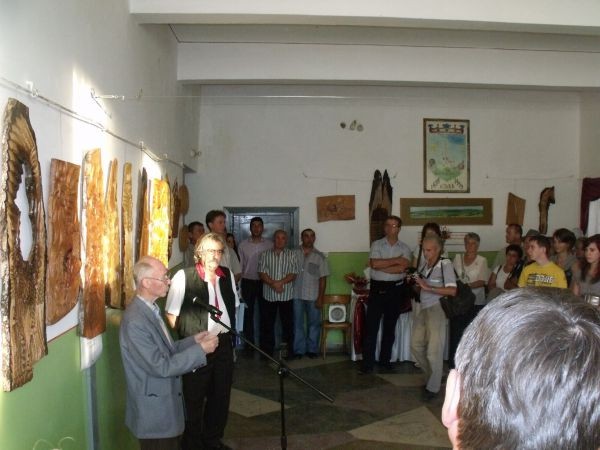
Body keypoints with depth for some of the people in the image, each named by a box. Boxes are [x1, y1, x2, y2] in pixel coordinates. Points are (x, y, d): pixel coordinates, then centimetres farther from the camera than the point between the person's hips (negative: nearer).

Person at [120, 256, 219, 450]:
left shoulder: (150, 308, 4)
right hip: (154, 411, -9)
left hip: (165, 404, 9)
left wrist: (193, 340, 0)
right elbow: (161, 367, -26)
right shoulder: (135, 321, -27)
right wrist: (200, 350, -21)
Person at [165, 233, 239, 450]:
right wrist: (187, 337, -6)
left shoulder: (227, 274, 4)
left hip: (223, 344, 5)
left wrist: (230, 333, 12)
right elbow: (171, 314, -9)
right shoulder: (184, 276, -13)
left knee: (221, 395, 17)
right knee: (194, 399, 8)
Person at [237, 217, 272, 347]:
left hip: (265, 282, 0)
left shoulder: (269, 244, -1)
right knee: (248, 313, 5)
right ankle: (249, 344, 13)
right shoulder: (243, 244, 1)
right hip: (248, 282, 0)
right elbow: (240, 265, 3)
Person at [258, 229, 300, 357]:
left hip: (286, 295, 0)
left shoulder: (292, 255, 3)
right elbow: (262, 273, -4)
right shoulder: (264, 255, 4)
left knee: (287, 323, 4)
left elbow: (294, 274, -4)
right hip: (268, 295, 1)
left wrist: (281, 282, -18)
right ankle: (267, 351, 16)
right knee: (267, 323, 6)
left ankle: (288, 350, 15)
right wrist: (273, 284, -17)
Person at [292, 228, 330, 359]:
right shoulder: (294, 253, 2)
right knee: (297, 324, 6)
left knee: (314, 324, 6)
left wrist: (320, 297, -4)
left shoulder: (319, 256, 3)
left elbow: (323, 278, 2)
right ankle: (298, 350, 14)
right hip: (296, 295, 0)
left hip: (313, 296, 0)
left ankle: (312, 349, 18)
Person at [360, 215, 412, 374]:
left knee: (390, 327, 10)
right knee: (371, 326, -3)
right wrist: (396, 260, -12)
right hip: (377, 288, -1)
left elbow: (401, 268, -13)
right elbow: (375, 263, -15)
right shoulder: (376, 244, 2)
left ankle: (385, 361, 21)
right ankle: (367, 363, 2)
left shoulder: (405, 248, 4)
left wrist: (380, 266, -13)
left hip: (396, 289, 2)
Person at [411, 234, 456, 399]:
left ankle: (433, 387, 17)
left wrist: (428, 287, -22)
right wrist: (416, 284, -1)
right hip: (421, 308, 7)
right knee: (415, 345, 11)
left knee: (433, 351, 1)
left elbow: (452, 291, -19)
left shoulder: (445, 264, -11)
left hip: (436, 309, -7)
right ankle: (432, 376, 32)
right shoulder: (424, 264, 5)